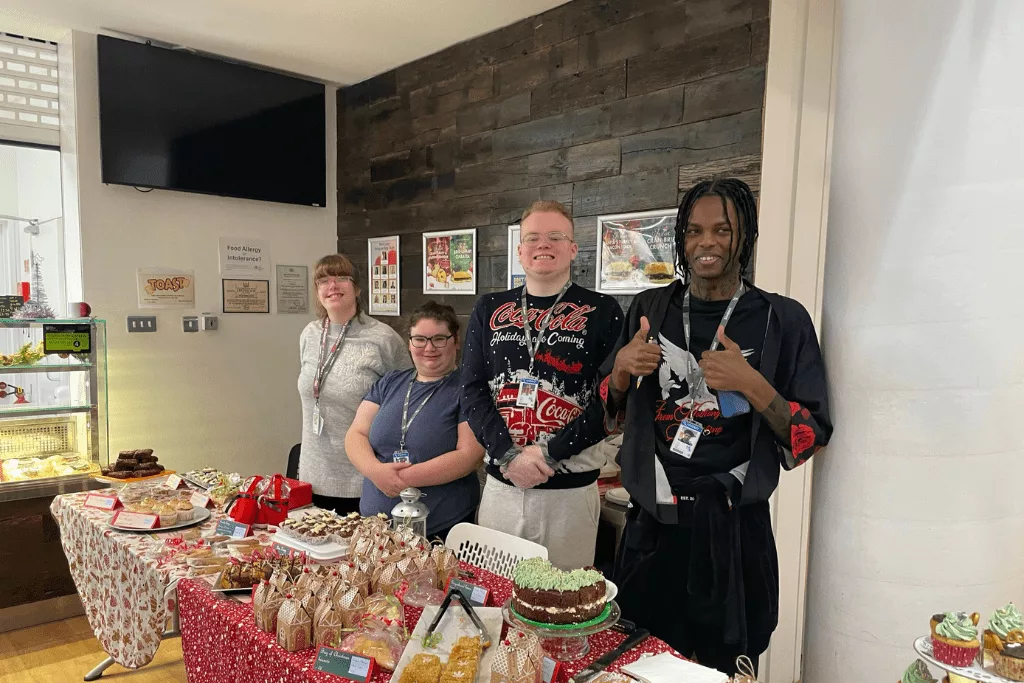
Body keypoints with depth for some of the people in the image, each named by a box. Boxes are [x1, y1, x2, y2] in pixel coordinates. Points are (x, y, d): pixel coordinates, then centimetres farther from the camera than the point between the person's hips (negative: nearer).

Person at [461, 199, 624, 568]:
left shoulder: (602, 312, -2)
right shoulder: (489, 309, 7)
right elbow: (472, 389, 2)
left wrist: (548, 453, -15)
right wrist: (510, 454, -12)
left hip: (570, 488, -2)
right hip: (500, 484, 3)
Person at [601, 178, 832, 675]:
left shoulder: (783, 320, -5)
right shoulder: (650, 309, 4)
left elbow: (811, 438, -5)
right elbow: (612, 415, 12)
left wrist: (752, 385, -21)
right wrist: (622, 368, -8)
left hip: (733, 530, -2)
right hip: (651, 525, 3)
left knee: (721, 667, 14)